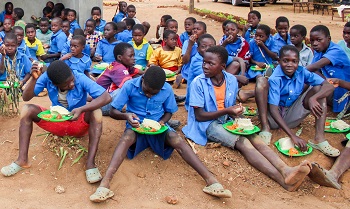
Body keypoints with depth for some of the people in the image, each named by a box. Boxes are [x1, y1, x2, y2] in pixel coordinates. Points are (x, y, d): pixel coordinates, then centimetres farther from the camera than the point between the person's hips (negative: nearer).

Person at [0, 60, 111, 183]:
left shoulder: (81, 79, -25)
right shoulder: (47, 78, -16)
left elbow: (107, 97, -33)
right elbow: (26, 97, -18)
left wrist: (81, 109, -45)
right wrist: (34, 78, -34)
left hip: (78, 124, -2)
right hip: (56, 123, 3)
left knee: (96, 112, -32)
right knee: (27, 109, -17)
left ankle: (90, 163, -35)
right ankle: (22, 160, -18)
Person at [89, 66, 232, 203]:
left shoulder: (167, 89, -10)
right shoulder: (130, 86, -15)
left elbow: (169, 112, 7)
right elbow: (113, 112, -11)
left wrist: (162, 122, -16)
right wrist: (126, 116, -33)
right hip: (136, 126, -1)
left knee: (177, 140, -28)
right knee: (127, 138, -36)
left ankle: (211, 180, -39)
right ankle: (105, 184, -52)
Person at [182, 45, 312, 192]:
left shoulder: (231, 80, 2)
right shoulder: (198, 82, -13)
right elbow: (199, 116, -13)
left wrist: (236, 112, -10)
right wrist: (226, 111, -20)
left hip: (226, 120, 6)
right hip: (207, 124, -6)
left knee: (254, 138, -22)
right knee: (242, 142, -28)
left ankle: (286, 170, -41)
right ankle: (282, 179, -43)